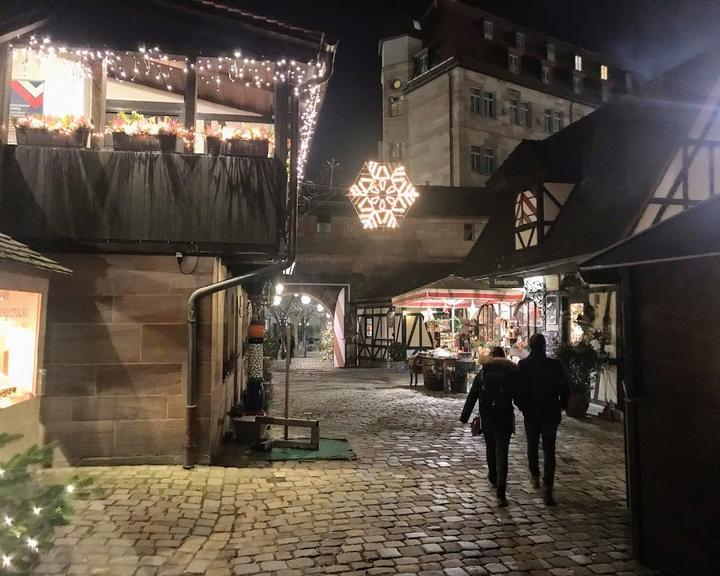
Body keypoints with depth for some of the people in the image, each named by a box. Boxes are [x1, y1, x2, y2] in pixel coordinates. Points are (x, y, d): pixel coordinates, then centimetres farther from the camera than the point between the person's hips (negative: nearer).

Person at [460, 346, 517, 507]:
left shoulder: (483, 371, 5)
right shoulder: (512, 371, 2)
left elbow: (472, 396, 3)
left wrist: (465, 417, 5)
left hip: (487, 415, 1)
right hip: (505, 415, -1)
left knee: (490, 447, 22)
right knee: (502, 452, -2)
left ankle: (493, 477, 42)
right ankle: (500, 493, -9)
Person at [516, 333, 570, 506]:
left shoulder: (523, 365, -8)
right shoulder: (555, 365, -9)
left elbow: (517, 388, -7)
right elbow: (565, 389, -3)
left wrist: (521, 406, 8)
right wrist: (561, 406, 12)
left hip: (530, 413, 1)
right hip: (550, 413, -1)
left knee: (532, 446, 22)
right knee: (549, 451, 0)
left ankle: (535, 477, 35)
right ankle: (548, 491, -5)